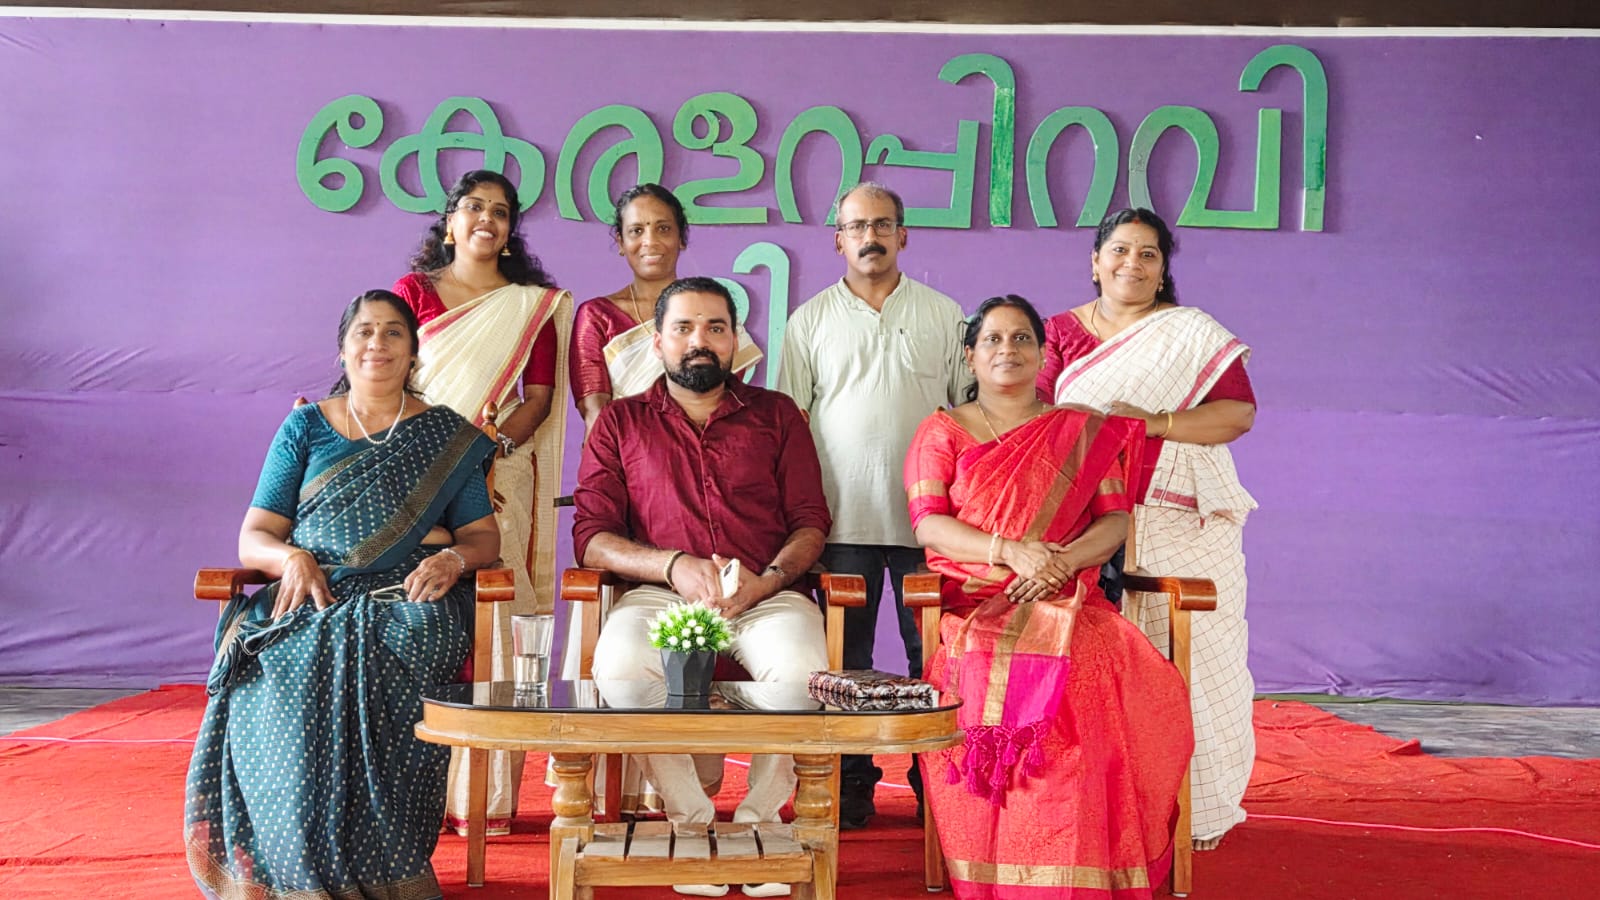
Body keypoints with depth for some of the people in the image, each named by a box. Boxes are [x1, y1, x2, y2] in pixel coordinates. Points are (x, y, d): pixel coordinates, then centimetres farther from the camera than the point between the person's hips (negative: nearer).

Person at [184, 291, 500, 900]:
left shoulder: (447, 434, 15)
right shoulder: (305, 428, 17)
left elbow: (484, 536, 12)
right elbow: (253, 538, 12)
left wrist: (453, 557, -12)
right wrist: (292, 557, -12)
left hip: (406, 602, -1)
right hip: (308, 599, 1)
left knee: (373, 670, -37)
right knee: (280, 679, -34)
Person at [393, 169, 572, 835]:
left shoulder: (534, 304, 13)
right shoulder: (413, 290, 13)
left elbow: (540, 396, 6)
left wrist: (492, 445, -11)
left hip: (498, 476, 0)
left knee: (487, 622, -6)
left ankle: (483, 794, -2)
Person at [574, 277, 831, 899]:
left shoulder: (776, 415, 19)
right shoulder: (621, 422, 17)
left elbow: (810, 521, 11)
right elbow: (591, 536, 6)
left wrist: (768, 580, -10)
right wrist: (673, 566, -12)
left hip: (765, 595, 0)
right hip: (658, 593, 0)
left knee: (799, 664, -34)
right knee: (620, 660, -34)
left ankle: (761, 817, -11)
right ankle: (690, 818, -15)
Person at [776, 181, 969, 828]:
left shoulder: (943, 314, 10)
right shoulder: (811, 319, 10)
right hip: (841, 517, 0)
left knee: (933, 652, 2)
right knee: (844, 656, 4)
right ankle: (851, 786, 14)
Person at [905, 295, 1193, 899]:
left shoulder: (1085, 431, 19)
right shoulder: (943, 431, 15)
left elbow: (1116, 519, 9)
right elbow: (927, 524, 2)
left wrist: (1063, 560, -12)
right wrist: (1013, 552, -14)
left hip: (1064, 600, 1)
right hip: (970, 601, -1)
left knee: (1107, 670, -34)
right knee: (1007, 675, -36)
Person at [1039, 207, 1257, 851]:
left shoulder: (1195, 333, 9)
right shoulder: (1063, 331, 14)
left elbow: (1238, 412, -2)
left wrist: (1153, 422, -12)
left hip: (1182, 526, -1)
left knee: (1186, 652, -4)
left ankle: (1193, 805, 6)